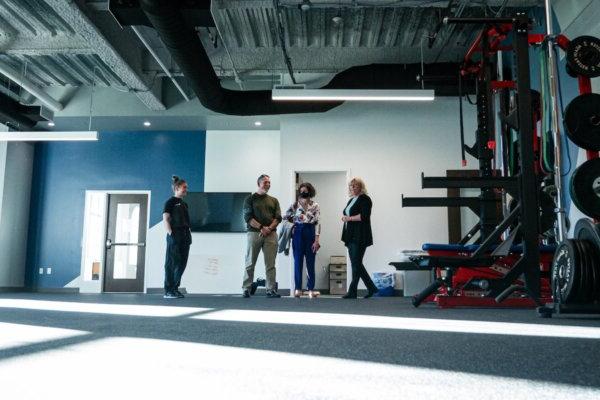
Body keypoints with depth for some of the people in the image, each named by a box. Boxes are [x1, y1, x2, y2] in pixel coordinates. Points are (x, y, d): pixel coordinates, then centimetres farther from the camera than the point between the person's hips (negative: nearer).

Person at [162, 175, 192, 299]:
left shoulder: (184, 204, 19)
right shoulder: (170, 202, -3)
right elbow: (165, 220, -9)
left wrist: (188, 235, 13)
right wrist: (171, 234, -17)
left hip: (185, 237, 8)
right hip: (175, 237, -8)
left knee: (182, 264, 8)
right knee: (172, 264, -5)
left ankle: (175, 289, 16)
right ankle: (168, 291, 0)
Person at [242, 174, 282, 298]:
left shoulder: (273, 200, 18)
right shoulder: (250, 199, 9)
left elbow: (278, 218, 9)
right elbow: (248, 217, -1)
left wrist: (269, 229, -9)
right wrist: (261, 227, -13)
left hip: (271, 234, 2)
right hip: (254, 233, -2)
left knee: (270, 264, -2)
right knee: (250, 263, -1)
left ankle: (271, 290, 0)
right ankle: (246, 289, 4)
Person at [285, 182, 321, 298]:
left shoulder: (315, 206, 1)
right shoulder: (295, 204, 6)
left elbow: (317, 223, -4)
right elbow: (286, 217, 17)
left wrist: (316, 240, -10)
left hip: (310, 233, -1)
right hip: (298, 233, 1)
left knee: (310, 262, 2)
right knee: (298, 262, 2)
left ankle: (311, 289, 7)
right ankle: (298, 288, 7)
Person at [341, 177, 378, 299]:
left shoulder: (364, 199, -7)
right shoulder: (351, 200, 20)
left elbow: (364, 216, -18)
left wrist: (350, 218, -12)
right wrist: (345, 218, 9)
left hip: (359, 237, -9)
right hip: (351, 236, 9)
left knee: (356, 264, -6)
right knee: (356, 264, 9)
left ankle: (352, 291, -2)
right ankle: (371, 288, 18)